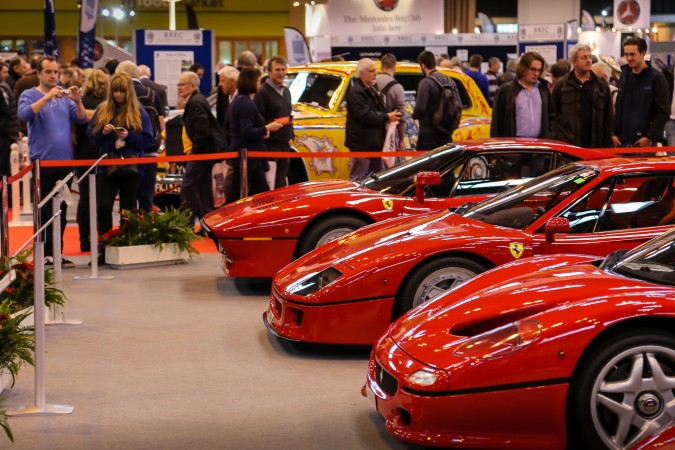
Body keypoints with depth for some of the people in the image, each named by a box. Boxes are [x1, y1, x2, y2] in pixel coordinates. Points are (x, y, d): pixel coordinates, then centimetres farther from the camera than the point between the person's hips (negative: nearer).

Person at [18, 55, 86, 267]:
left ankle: (58, 253, 12)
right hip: (42, 161, -4)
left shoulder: (64, 97, 13)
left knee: (61, 210, 7)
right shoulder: (30, 95, 1)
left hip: (65, 160, 4)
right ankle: (44, 255, 0)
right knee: (44, 210, -4)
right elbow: (24, 115, -18)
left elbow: (81, 119, 5)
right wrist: (47, 98, -25)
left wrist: (78, 100, -13)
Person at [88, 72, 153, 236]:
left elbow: (147, 139, -3)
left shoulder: (139, 112, 1)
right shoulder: (102, 110, 7)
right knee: (103, 206, -10)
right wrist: (103, 132, -13)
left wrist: (128, 136, -18)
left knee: (128, 209, 7)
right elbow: (92, 136, 7)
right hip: (107, 166, 1)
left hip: (131, 167, -1)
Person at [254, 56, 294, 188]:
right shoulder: (262, 92, -10)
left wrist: (291, 137, 15)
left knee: (281, 182, 14)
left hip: (285, 145, 8)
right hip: (270, 146, -8)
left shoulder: (286, 91, 16)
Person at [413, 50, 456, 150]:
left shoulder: (426, 83, -14)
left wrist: (414, 115, 2)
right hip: (446, 135, 7)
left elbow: (420, 109, -19)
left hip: (428, 135, -7)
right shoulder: (449, 81, 9)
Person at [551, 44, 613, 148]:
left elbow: (608, 118, 11)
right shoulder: (561, 85, 5)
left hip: (594, 144, 2)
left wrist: (607, 145, 5)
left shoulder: (602, 85, 11)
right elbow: (552, 114, 3)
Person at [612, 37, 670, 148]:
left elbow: (664, 112, -8)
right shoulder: (624, 76, 12)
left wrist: (651, 137, -14)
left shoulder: (656, 78, -5)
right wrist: (615, 133, 9)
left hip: (645, 142, -5)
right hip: (623, 141, 5)